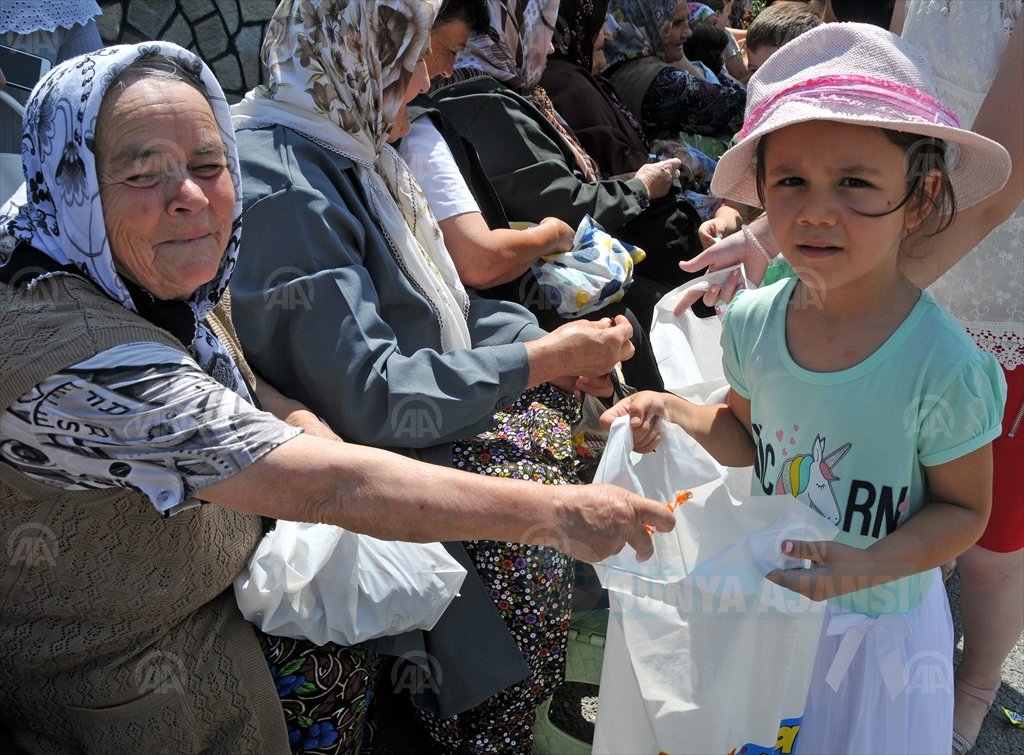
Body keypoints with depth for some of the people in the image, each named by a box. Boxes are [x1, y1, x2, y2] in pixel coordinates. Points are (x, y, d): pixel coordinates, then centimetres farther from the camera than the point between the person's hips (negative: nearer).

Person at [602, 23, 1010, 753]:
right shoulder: (754, 321, -14)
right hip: (766, 604, 4)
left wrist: (867, 567, -28)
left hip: (876, 622, -4)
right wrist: (671, 412, -14)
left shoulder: (943, 365, -27)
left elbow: (964, 508, -13)